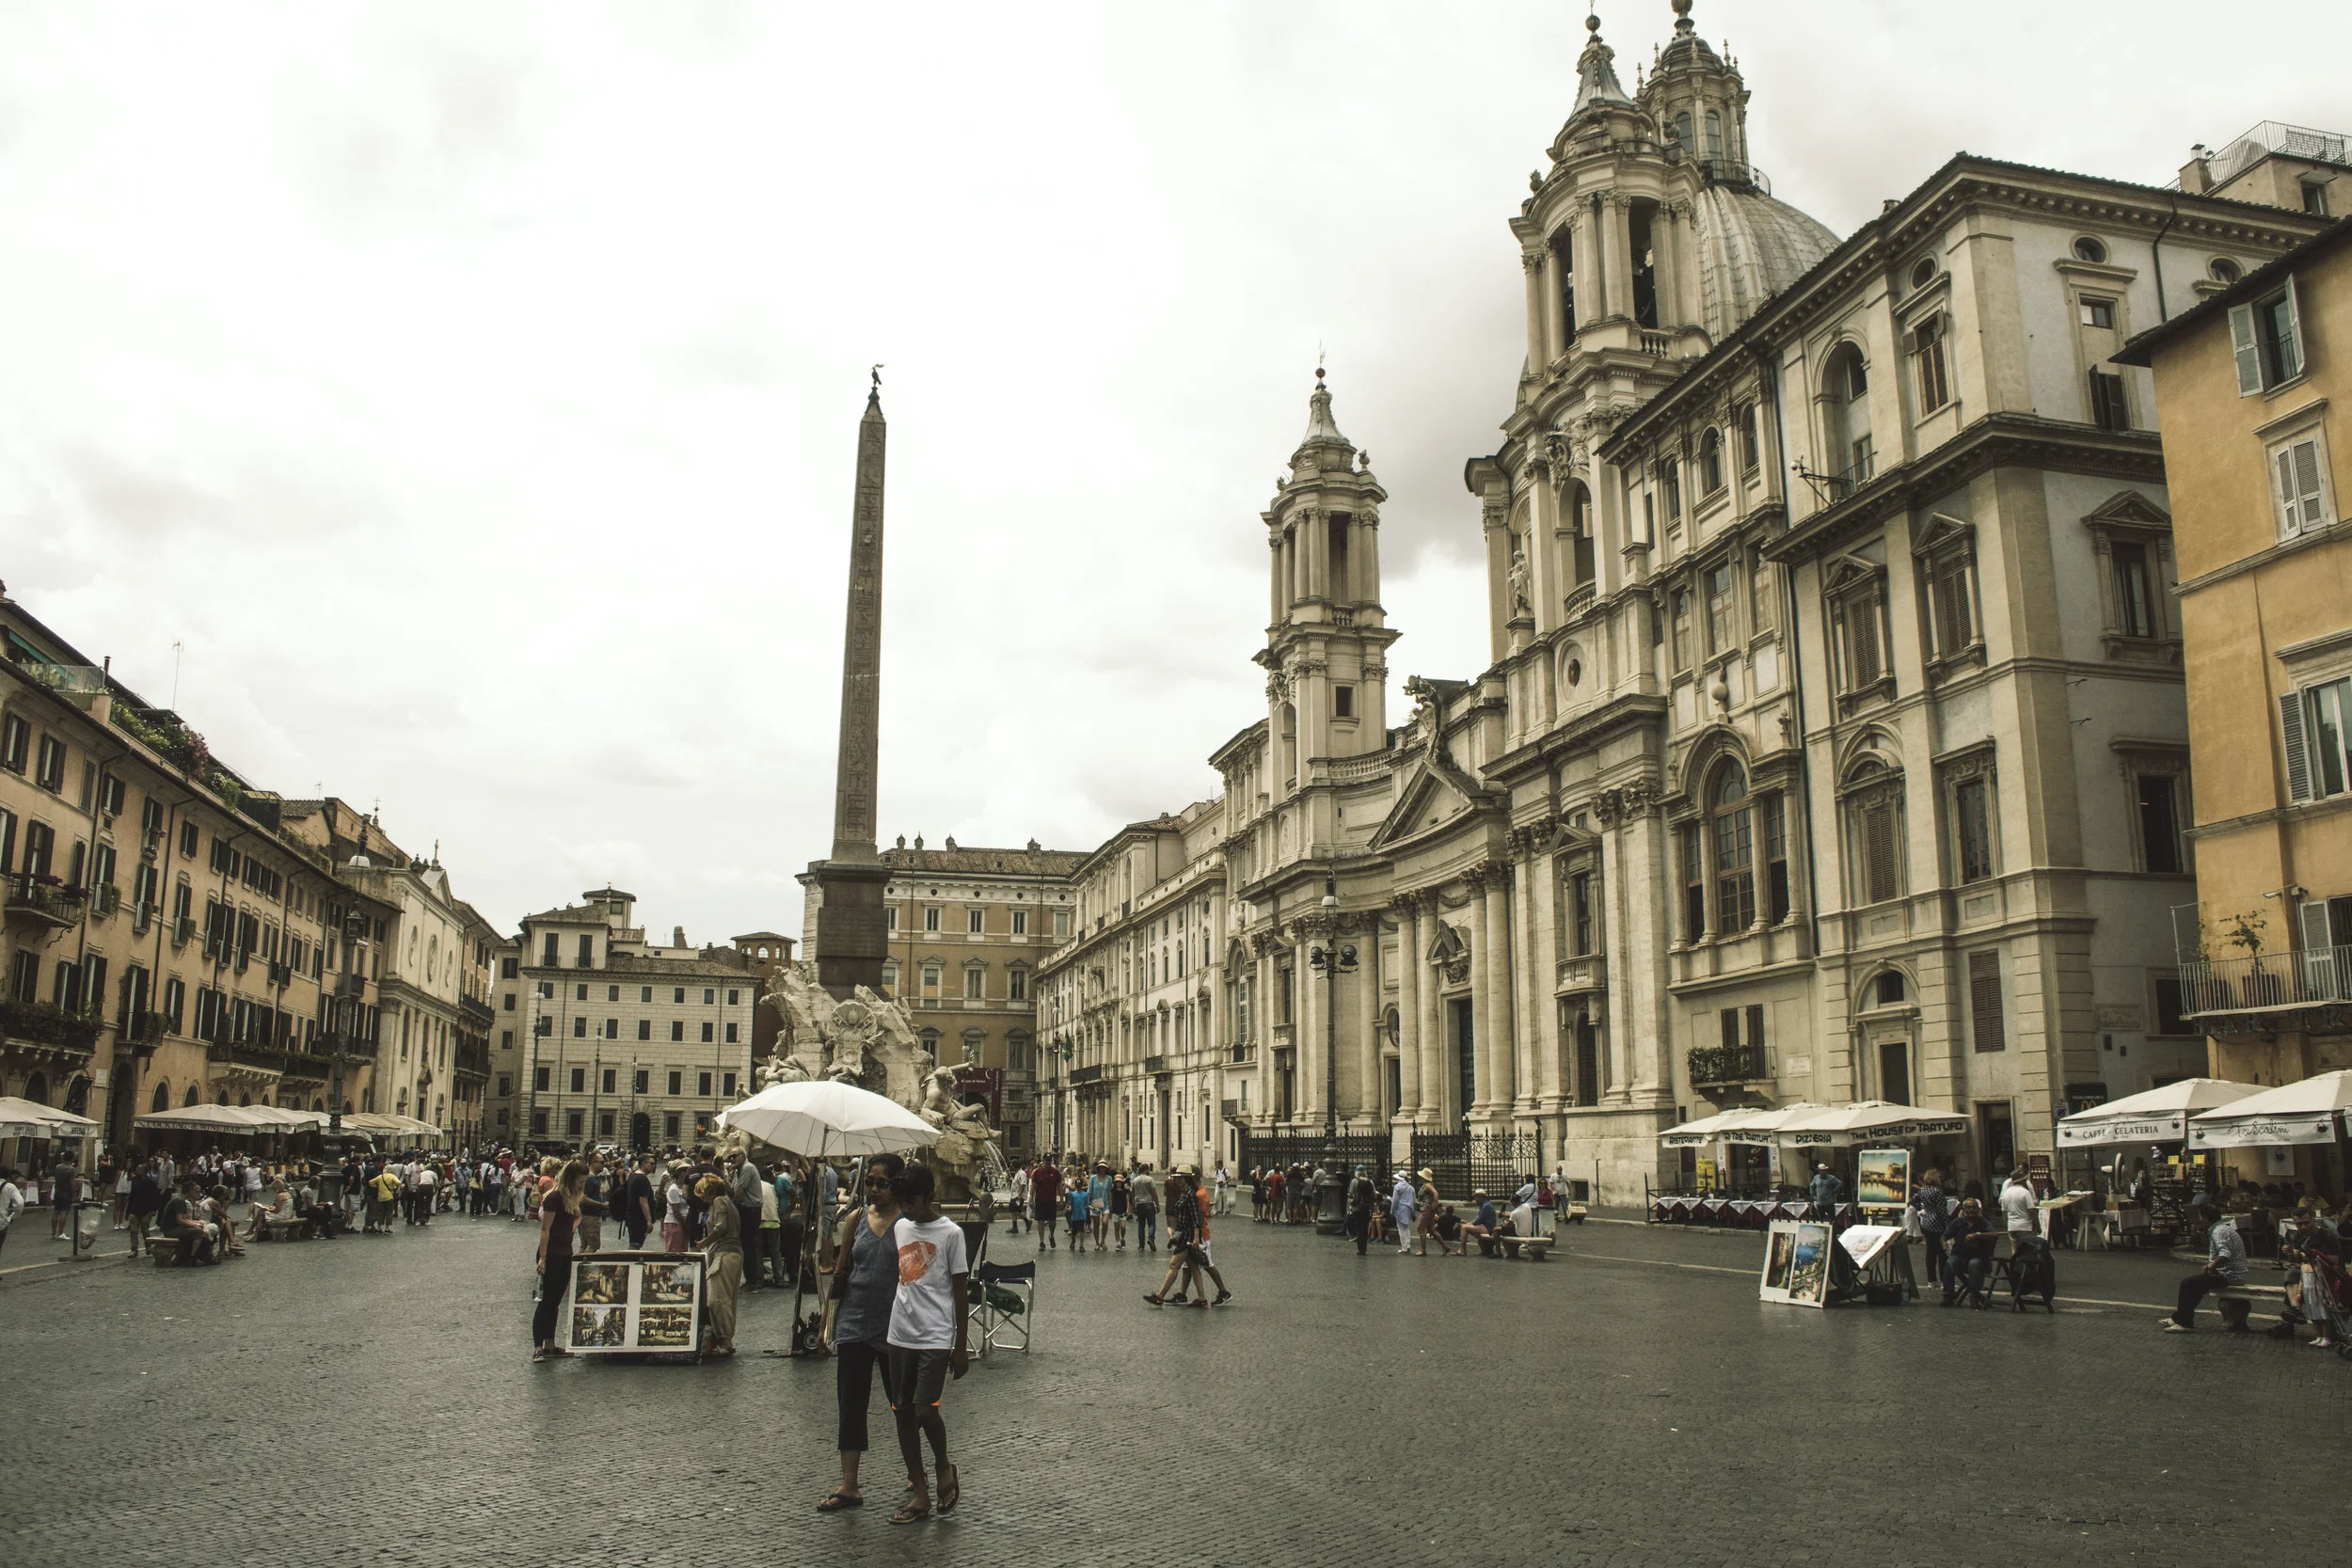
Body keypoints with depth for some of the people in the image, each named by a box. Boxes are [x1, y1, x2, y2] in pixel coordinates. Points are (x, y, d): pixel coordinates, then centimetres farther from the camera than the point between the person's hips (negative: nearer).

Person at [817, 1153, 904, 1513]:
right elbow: (840, 1270, 11)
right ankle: (849, 1486, 9)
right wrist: (829, 1318, 8)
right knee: (851, 1403, 3)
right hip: (855, 1322, 4)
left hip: (894, 1325, -4)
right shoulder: (856, 1219, 5)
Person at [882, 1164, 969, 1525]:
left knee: (924, 1410, -16)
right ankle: (918, 1492, 17)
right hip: (901, 1335, 6)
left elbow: (961, 1291, -6)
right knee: (903, 1412, 7)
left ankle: (944, 1466, 12)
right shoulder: (900, 1228, 9)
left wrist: (961, 1346, -6)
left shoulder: (950, 1233, -8)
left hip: (935, 1336, -6)